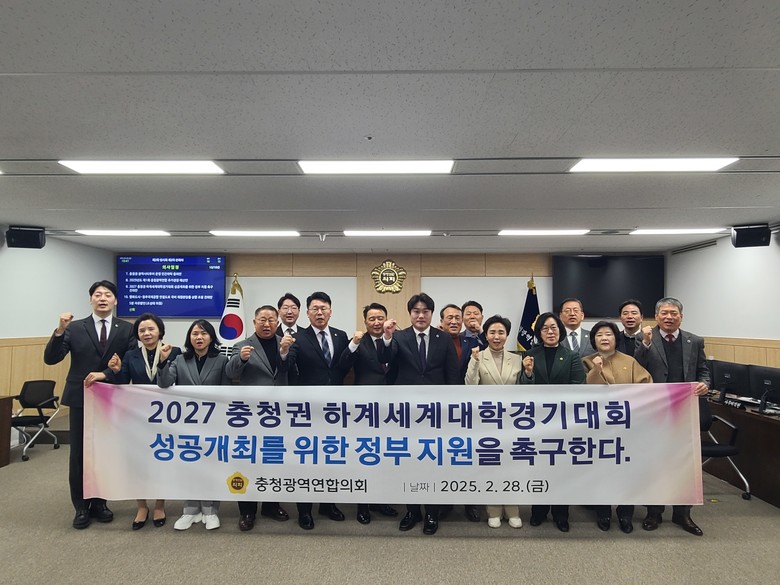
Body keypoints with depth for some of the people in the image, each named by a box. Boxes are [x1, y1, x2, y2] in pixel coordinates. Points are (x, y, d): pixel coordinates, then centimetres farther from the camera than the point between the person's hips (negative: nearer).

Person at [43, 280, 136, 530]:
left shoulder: (126, 329, 0)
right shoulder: (75, 328, 1)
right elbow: (50, 359, -8)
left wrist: (105, 374, -18)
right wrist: (60, 331, -22)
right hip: (80, 398, 0)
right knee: (79, 454, 6)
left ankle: (99, 502, 26)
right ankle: (81, 507, 21)